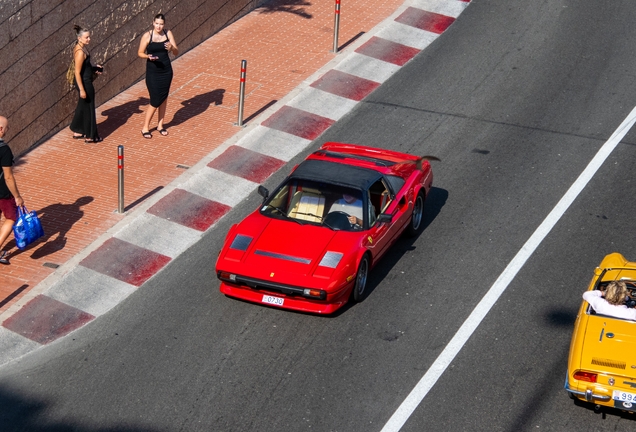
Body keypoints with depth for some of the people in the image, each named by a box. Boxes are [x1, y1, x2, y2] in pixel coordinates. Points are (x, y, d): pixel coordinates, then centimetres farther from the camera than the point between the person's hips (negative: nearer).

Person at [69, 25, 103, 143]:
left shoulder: (78, 47, 4)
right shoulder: (80, 52, -25)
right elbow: (77, 72, -25)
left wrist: (94, 68, 8)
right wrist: (82, 89, -24)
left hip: (84, 81, 10)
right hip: (85, 83, -10)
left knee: (82, 107, 21)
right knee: (89, 108, 3)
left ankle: (77, 132, 33)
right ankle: (90, 136, 15)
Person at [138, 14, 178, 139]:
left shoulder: (168, 34, -2)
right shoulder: (147, 36, -10)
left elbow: (176, 52, -1)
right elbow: (140, 53, -3)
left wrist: (171, 47, -24)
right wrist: (148, 56, -24)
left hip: (166, 71, 4)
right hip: (152, 72, -4)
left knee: (164, 98, 11)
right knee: (155, 101, -6)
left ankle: (160, 125, 27)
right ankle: (145, 127, 9)